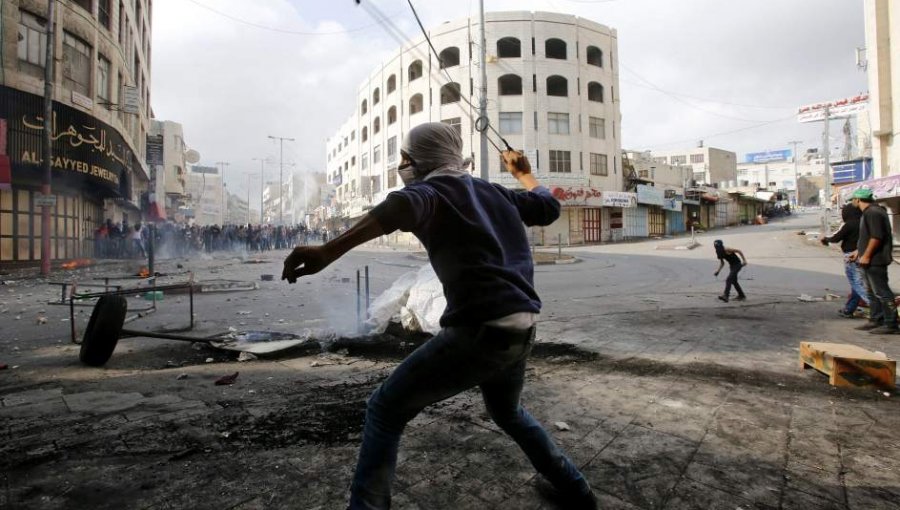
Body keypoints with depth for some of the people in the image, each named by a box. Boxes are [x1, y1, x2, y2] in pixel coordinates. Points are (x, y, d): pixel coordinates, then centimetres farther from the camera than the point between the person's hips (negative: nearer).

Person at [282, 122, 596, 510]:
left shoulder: (432, 190, 0)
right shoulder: (492, 192, 19)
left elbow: (403, 207, -24)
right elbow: (549, 208, 33)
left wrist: (329, 251, -38)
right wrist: (523, 173, 51)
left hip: (480, 330, -8)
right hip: (521, 327, 8)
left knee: (385, 410, 9)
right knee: (507, 411, 35)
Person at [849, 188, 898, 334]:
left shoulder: (873, 213, -16)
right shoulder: (869, 212, 16)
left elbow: (876, 237, -23)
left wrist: (866, 255, -22)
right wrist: (859, 251, 24)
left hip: (875, 260, -11)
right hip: (871, 260, 11)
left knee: (881, 292, -6)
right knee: (872, 292, 15)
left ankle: (890, 324, -1)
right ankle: (875, 320, 22)